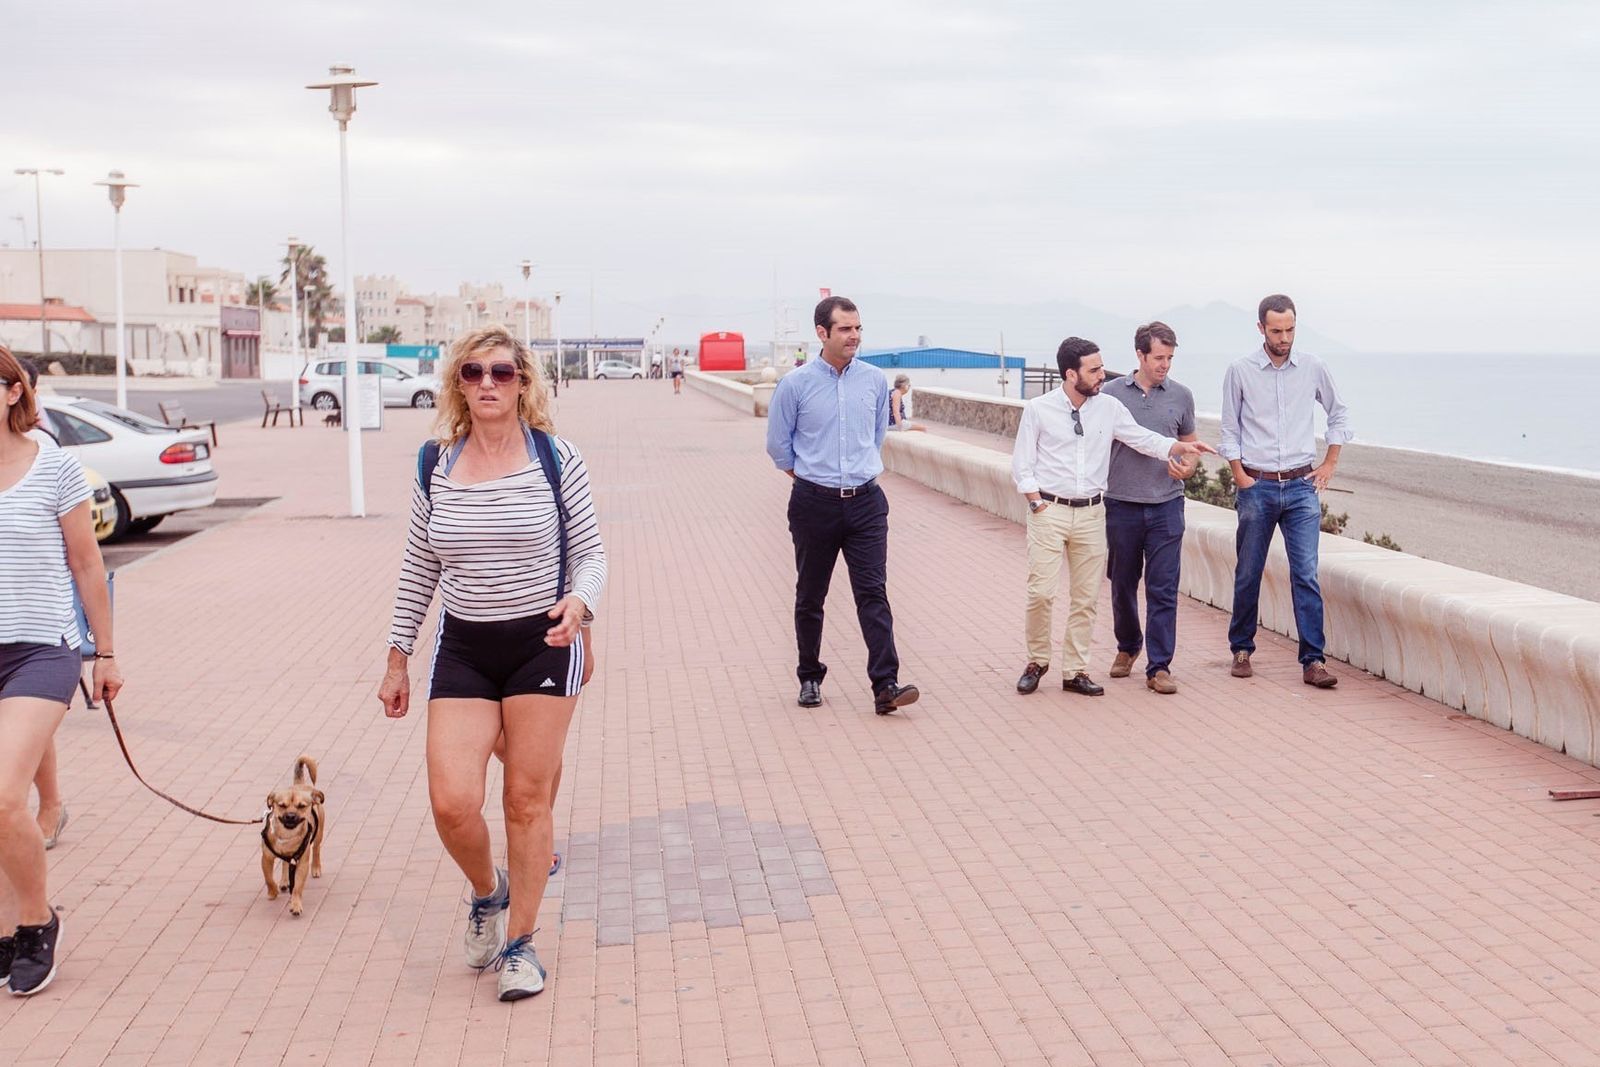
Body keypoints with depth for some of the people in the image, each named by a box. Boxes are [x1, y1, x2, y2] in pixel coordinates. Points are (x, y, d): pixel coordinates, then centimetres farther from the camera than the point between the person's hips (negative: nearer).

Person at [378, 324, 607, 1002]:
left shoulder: (554, 460, -5)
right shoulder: (435, 468, 3)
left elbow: (589, 552, 0)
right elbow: (418, 570, 11)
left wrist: (578, 601, -22)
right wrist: (397, 659, 11)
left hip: (542, 645, -2)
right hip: (462, 649, 2)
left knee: (528, 799, 4)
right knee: (451, 802, -9)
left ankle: (519, 942, 21)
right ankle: (488, 893, 24)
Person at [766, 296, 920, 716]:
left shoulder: (875, 381, 3)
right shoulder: (795, 384, -6)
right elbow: (778, 445, 6)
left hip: (865, 501, 1)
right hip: (814, 504, -1)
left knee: (873, 592, -7)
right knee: (810, 597, 9)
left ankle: (886, 685, -11)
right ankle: (810, 679, 23)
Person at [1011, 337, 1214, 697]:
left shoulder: (1108, 408, 4)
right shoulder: (1038, 410, -5)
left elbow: (1143, 439, 5)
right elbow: (1022, 467, -2)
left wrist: (1182, 447, -10)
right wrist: (1039, 506, -9)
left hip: (1091, 513, 3)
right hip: (1049, 510, -3)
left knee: (1086, 597, 6)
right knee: (1041, 593, -7)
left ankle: (1075, 671, 15)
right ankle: (1037, 662, 13)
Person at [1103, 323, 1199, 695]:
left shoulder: (1181, 396, 5)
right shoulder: (1111, 393, 0)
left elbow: (1189, 444, 15)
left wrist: (1188, 467, -7)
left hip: (1166, 505, 0)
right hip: (1122, 505, 0)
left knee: (1163, 590, -3)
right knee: (1122, 584, 13)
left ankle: (1159, 667, 1)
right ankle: (1127, 647, 35)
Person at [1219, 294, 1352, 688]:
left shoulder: (1313, 368, 4)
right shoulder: (1240, 371, -1)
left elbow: (1339, 415, 17)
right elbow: (1229, 430, 5)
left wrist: (1329, 464, 11)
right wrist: (1239, 475, -3)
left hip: (1302, 486, 1)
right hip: (1257, 486, 0)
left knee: (1306, 575, -6)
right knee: (1248, 574, 7)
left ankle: (1313, 661, -5)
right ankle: (1241, 649, 23)